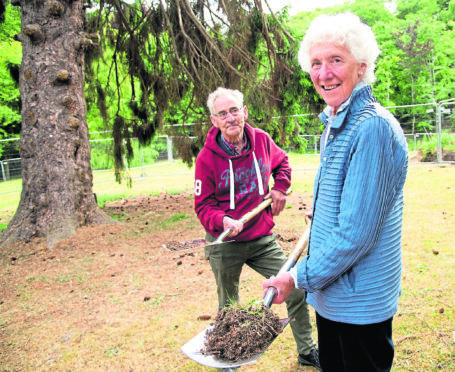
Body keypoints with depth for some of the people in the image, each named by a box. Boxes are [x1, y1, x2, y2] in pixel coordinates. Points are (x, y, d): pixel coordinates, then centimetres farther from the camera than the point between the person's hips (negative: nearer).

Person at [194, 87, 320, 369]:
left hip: (263, 239, 3)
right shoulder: (207, 158, -14)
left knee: (296, 288, 4)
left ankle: (307, 351, 28)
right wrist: (223, 221, -29)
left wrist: (280, 188, 4)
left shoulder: (261, 140, -3)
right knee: (228, 309, 14)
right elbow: (203, 205, -10)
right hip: (224, 244, -3)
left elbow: (282, 162, 19)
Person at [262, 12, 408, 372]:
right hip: (331, 293, 9)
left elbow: (356, 231, -26)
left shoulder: (373, 128, -23)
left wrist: (300, 277, -18)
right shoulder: (334, 126, 8)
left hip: (360, 301, -9)